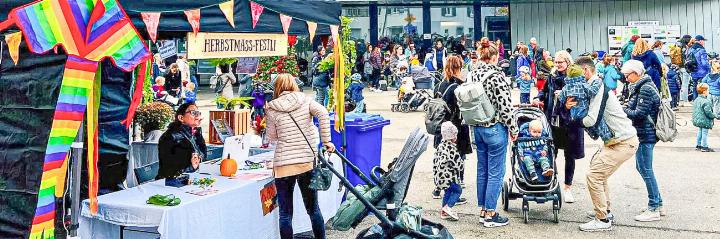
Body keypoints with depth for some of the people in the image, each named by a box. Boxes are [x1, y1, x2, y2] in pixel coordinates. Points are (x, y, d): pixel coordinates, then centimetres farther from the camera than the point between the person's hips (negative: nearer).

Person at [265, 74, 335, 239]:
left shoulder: (272, 109, 0)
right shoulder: (305, 100, 4)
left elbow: (272, 137, 7)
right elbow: (323, 113, -12)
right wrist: (326, 140, -9)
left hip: (284, 166, -2)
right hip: (307, 163, 2)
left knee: (285, 214, 7)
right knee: (313, 209, 16)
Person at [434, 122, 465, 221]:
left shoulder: (441, 145, 9)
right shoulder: (452, 149, -18)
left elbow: (435, 160, 16)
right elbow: (459, 164, -14)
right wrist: (462, 166, 8)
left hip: (438, 175, 8)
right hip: (448, 176, -8)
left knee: (448, 191, 19)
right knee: (457, 190, 6)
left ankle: (444, 212, 22)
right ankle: (448, 207, -7)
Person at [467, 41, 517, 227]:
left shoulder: (473, 75, 4)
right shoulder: (497, 76, -17)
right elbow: (505, 107, -17)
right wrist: (513, 129, -6)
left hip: (477, 128, 7)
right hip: (495, 129, -7)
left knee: (482, 170, 15)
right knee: (496, 173, 2)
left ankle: (483, 210, 23)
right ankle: (490, 215, 8)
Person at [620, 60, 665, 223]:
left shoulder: (645, 88, -16)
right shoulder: (643, 86, 15)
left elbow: (639, 113, -19)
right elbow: (635, 109, 18)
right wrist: (625, 109, 3)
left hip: (645, 135, -10)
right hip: (644, 134, 10)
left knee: (645, 170, -5)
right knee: (642, 168, 16)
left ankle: (653, 210, 2)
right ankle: (658, 204, 24)